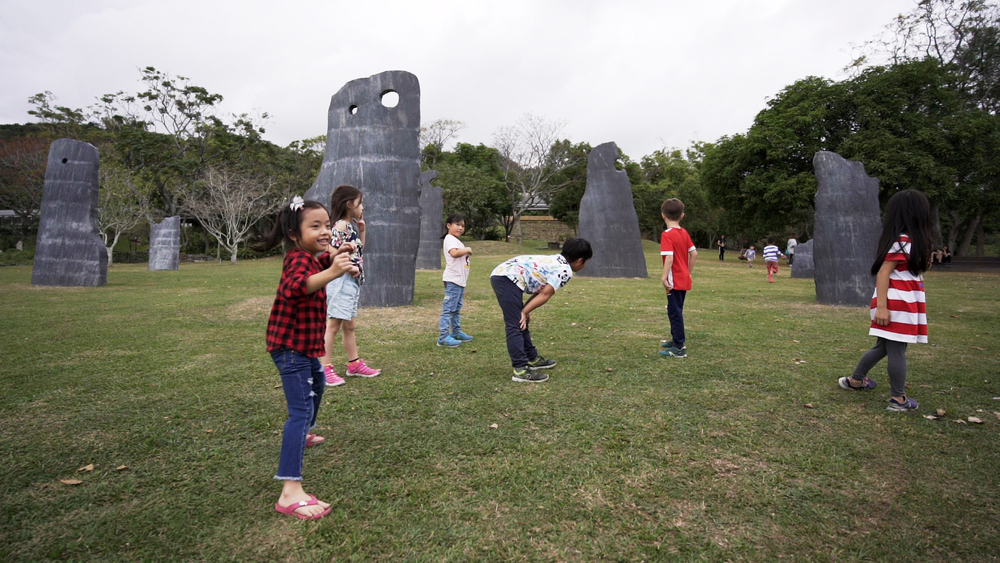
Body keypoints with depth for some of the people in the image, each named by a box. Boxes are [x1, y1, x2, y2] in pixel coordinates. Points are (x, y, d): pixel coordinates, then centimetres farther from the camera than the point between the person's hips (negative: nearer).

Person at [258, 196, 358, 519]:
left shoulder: (309, 257, 9)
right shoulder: (299, 259, -22)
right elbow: (294, 288, -45)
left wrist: (333, 256, 17)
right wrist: (331, 273, -58)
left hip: (304, 345, 11)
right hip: (291, 346, -11)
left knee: (317, 383, 32)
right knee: (301, 409, -17)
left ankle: (303, 436, 57)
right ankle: (290, 492, -20)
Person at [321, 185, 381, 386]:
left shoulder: (350, 226, 15)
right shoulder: (340, 226, -13)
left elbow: (359, 251, 25)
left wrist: (362, 231, 18)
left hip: (352, 282, 10)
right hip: (342, 280, -10)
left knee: (350, 326, 15)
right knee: (333, 325, -6)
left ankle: (354, 365, 24)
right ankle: (325, 369, 0)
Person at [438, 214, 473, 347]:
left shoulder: (456, 241, 21)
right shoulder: (450, 239, -10)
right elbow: (454, 253, -29)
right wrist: (467, 250, -16)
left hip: (460, 281, 10)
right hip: (453, 280, -10)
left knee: (456, 309, 18)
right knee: (448, 309, -10)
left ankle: (456, 332, 27)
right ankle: (443, 337, -10)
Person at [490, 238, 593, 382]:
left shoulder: (556, 262, 23)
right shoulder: (566, 271, -4)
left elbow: (540, 290, 19)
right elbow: (544, 295, -7)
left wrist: (524, 311, 8)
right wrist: (524, 312, -1)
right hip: (508, 279, -10)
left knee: (521, 322, 19)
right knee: (515, 326, -9)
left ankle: (532, 359, 31)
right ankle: (521, 370, -8)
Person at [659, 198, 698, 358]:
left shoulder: (667, 234, -16)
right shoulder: (684, 233, 8)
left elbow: (669, 257, -26)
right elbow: (694, 253, 11)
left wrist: (664, 277, -23)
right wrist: (688, 272, 18)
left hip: (675, 281, -8)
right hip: (684, 279, 8)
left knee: (675, 312, -3)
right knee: (676, 311, 20)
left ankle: (679, 348, 1)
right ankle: (676, 340, 33)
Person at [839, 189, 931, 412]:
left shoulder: (907, 240, 15)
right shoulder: (903, 241, -14)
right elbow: (883, 273, -19)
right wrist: (881, 306, -22)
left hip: (903, 303, 10)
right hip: (896, 303, -10)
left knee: (883, 347, 19)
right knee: (897, 351, -1)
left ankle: (856, 380, 32)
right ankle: (898, 399, 8)